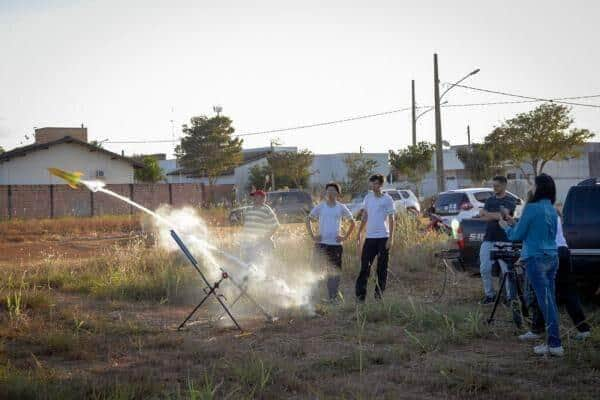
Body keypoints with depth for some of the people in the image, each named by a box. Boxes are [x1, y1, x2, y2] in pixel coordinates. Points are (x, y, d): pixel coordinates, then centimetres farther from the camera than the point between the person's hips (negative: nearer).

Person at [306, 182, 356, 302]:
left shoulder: (341, 208, 5)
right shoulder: (320, 207, 4)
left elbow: (352, 222, 13)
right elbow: (308, 220, 12)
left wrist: (345, 236, 3)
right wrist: (312, 235, 1)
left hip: (336, 243, 1)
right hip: (322, 243, -1)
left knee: (335, 271, 3)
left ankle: (334, 296, 13)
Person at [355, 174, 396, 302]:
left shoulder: (387, 199, -3)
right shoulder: (368, 197, 9)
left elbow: (391, 219, -4)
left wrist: (391, 238, -11)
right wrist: (359, 233, 14)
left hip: (383, 237, -3)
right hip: (370, 237, 3)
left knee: (382, 267, 3)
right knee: (365, 265, -1)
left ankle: (379, 293, 10)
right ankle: (360, 294, -1)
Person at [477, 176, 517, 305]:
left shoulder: (510, 200, -3)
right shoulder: (490, 199, 15)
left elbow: (503, 215, -17)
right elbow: (481, 215, 4)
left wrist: (487, 214, -6)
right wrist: (496, 215, -11)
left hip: (503, 240, -6)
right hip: (488, 239, 6)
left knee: (507, 270, -4)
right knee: (484, 269, 3)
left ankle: (510, 297, 4)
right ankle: (489, 294, 16)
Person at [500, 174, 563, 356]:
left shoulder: (532, 208, -13)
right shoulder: (552, 210, 11)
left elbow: (517, 235, -7)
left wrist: (506, 226, 13)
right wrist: (514, 223, 25)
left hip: (536, 259, -8)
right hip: (552, 257, 8)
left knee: (546, 301, -7)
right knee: (550, 300, 11)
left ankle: (555, 344, -7)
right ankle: (552, 341, 14)